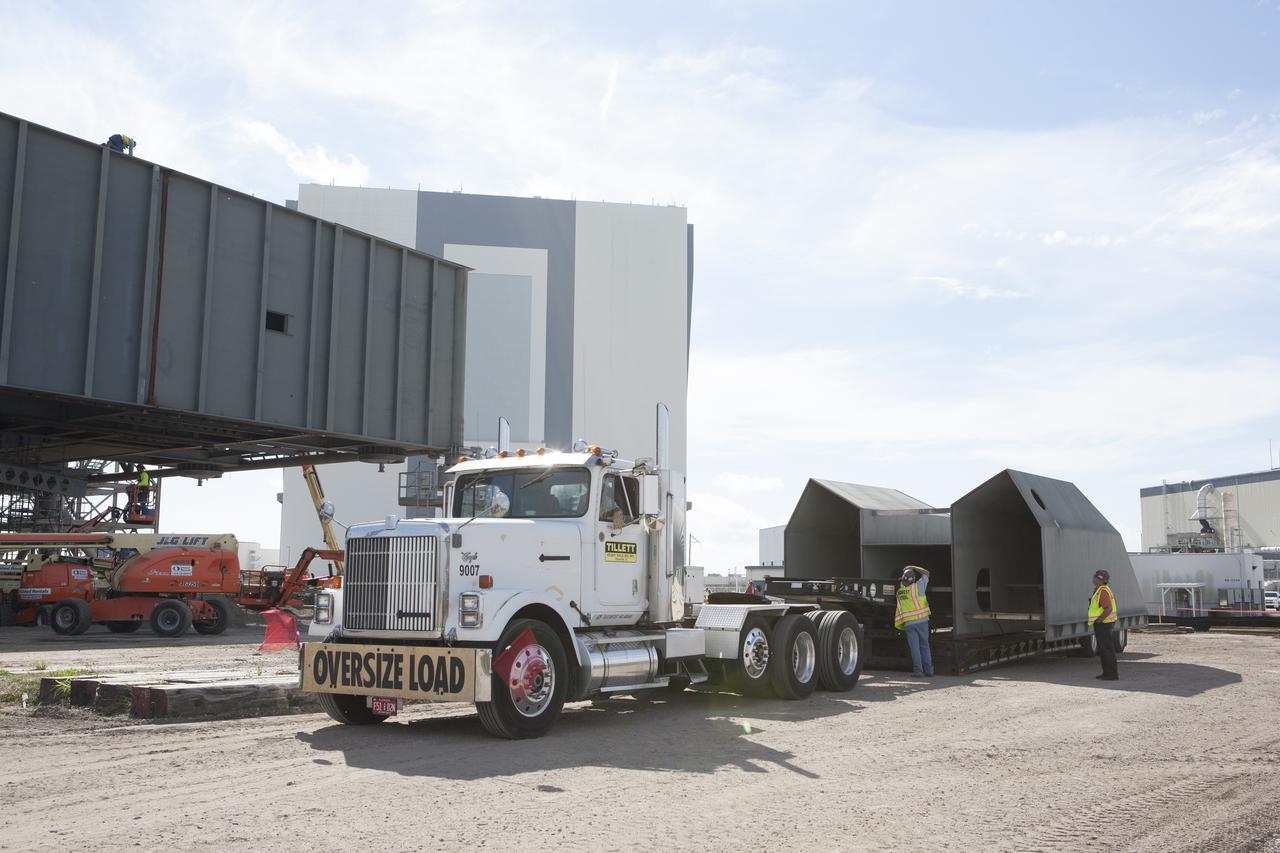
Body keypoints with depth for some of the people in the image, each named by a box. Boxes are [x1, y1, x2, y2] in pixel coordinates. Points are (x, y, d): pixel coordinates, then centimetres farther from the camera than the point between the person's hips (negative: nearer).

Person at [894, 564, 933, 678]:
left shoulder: (899, 592, 7)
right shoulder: (916, 587, -4)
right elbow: (926, 573, 6)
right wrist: (913, 568, 13)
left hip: (908, 623, 1)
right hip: (922, 620, -1)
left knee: (915, 648, 3)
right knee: (925, 646, 9)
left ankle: (918, 671, -2)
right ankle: (929, 670, 10)